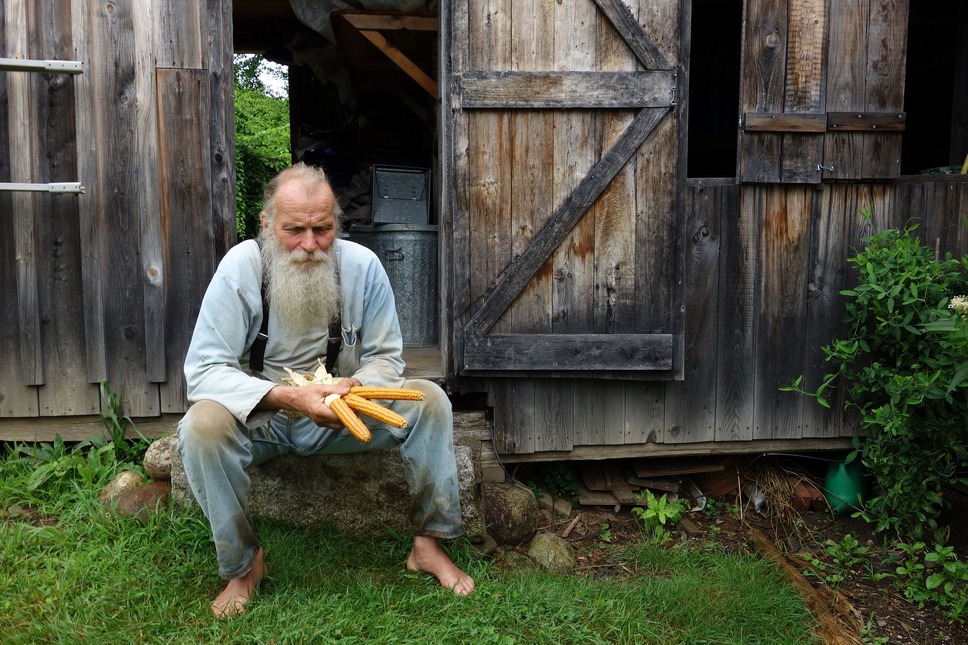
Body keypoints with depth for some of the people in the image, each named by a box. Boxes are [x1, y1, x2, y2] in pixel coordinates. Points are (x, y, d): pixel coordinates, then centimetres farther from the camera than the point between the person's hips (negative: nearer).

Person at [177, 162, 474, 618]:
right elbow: (204, 370, -21)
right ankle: (243, 562, -8)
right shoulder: (240, 266, -18)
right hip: (260, 418, -1)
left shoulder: (362, 265, -14)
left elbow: (385, 357, -5)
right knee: (202, 425, -32)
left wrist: (357, 387, -29)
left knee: (429, 401, -19)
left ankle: (429, 543, -3)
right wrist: (286, 396, -36)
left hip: (340, 411, 2)